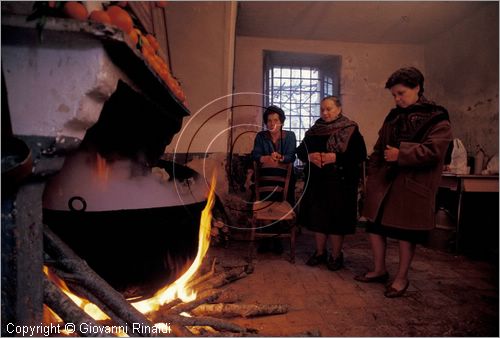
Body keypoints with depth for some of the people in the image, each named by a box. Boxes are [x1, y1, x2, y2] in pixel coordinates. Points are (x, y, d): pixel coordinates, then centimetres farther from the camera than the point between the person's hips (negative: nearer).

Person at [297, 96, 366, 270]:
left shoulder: (351, 130, -2)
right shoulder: (314, 130, 11)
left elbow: (360, 154, -10)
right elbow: (300, 150, 11)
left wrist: (336, 158, -20)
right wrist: (309, 156, -12)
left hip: (340, 182, -4)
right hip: (316, 181, 4)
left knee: (337, 218, 1)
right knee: (317, 216, 8)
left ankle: (336, 255, 18)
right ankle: (320, 252, 24)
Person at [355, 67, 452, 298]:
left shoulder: (437, 118, -6)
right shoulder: (394, 116, 13)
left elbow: (434, 150, -18)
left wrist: (400, 154, -20)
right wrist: (372, 173, 7)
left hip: (413, 185, -6)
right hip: (384, 181, 6)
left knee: (406, 231, 5)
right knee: (375, 224, 9)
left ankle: (402, 277, 23)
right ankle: (379, 270, 27)